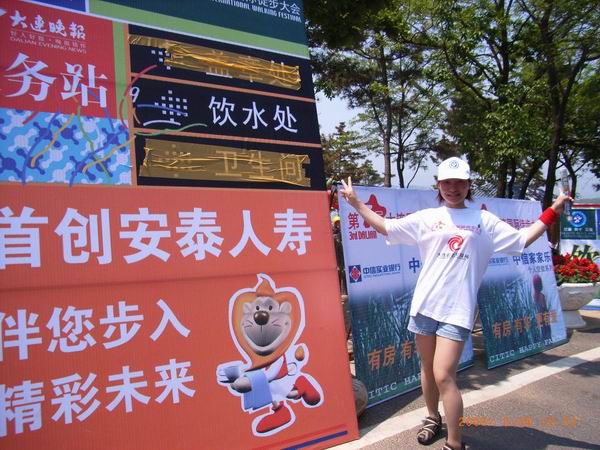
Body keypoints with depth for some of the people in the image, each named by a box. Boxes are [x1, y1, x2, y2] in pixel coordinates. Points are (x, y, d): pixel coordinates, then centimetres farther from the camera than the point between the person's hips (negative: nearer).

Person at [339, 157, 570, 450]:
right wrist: (356, 202, 7)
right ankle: (433, 418, 40)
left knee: (444, 376, -10)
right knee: (427, 368, 15)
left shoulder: (484, 220, 7)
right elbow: (385, 226, 8)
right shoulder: (426, 218, 6)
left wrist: (552, 212, 7)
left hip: (458, 309, -2)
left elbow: (522, 239, 11)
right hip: (424, 304, 3)